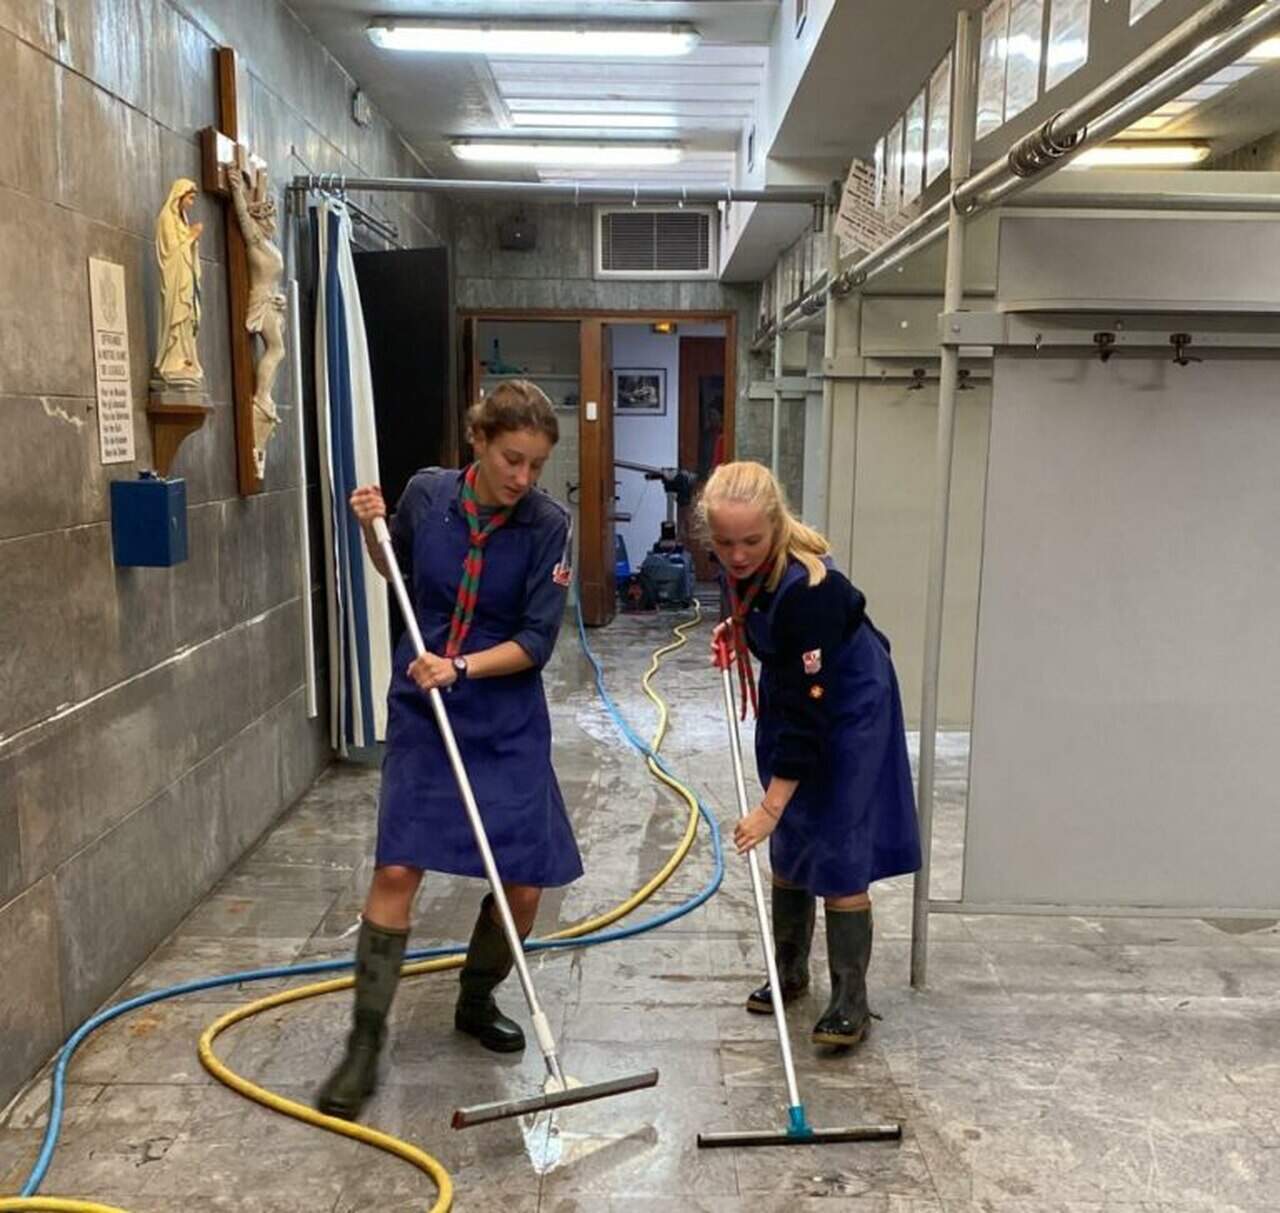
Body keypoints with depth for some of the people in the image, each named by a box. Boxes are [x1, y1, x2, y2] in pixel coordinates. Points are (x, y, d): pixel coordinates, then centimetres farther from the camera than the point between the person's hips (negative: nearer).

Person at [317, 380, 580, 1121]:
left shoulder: (548, 524, -12)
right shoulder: (427, 493, -5)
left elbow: (537, 641, -12)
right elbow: (398, 573, 14)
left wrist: (460, 667, -24)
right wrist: (372, 530, -4)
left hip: (508, 720, 0)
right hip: (421, 712, 1)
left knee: (524, 885, 1)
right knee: (398, 869, -7)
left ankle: (476, 1003, 30)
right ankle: (366, 1044, 8)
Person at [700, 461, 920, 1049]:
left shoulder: (808, 589, -36)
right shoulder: (745, 565, -13)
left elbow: (809, 711, -33)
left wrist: (770, 807, -31)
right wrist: (736, 629, -5)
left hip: (847, 710, -8)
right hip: (790, 697, 8)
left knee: (838, 854, -7)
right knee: (787, 843, 13)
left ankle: (850, 1002, 6)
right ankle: (789, 971, 28)